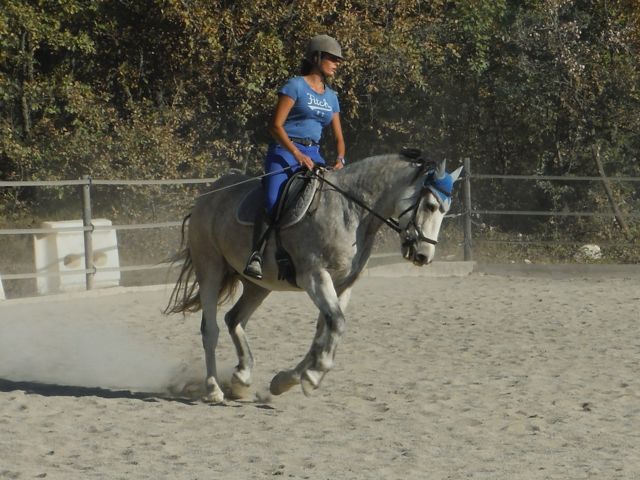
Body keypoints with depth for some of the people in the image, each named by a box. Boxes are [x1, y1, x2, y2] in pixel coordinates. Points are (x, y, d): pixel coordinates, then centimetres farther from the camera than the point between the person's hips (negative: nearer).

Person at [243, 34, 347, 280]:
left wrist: (340, 160, -4)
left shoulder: (331, 97, 18)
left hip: (313, 155, 6)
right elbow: (275, 125, -9)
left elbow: (338, 137, 18)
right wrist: (297, 154, -19)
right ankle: (256, 254, -23)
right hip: (284, 151, -6)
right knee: (273, 202, -27)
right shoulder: (296, 86, -1)